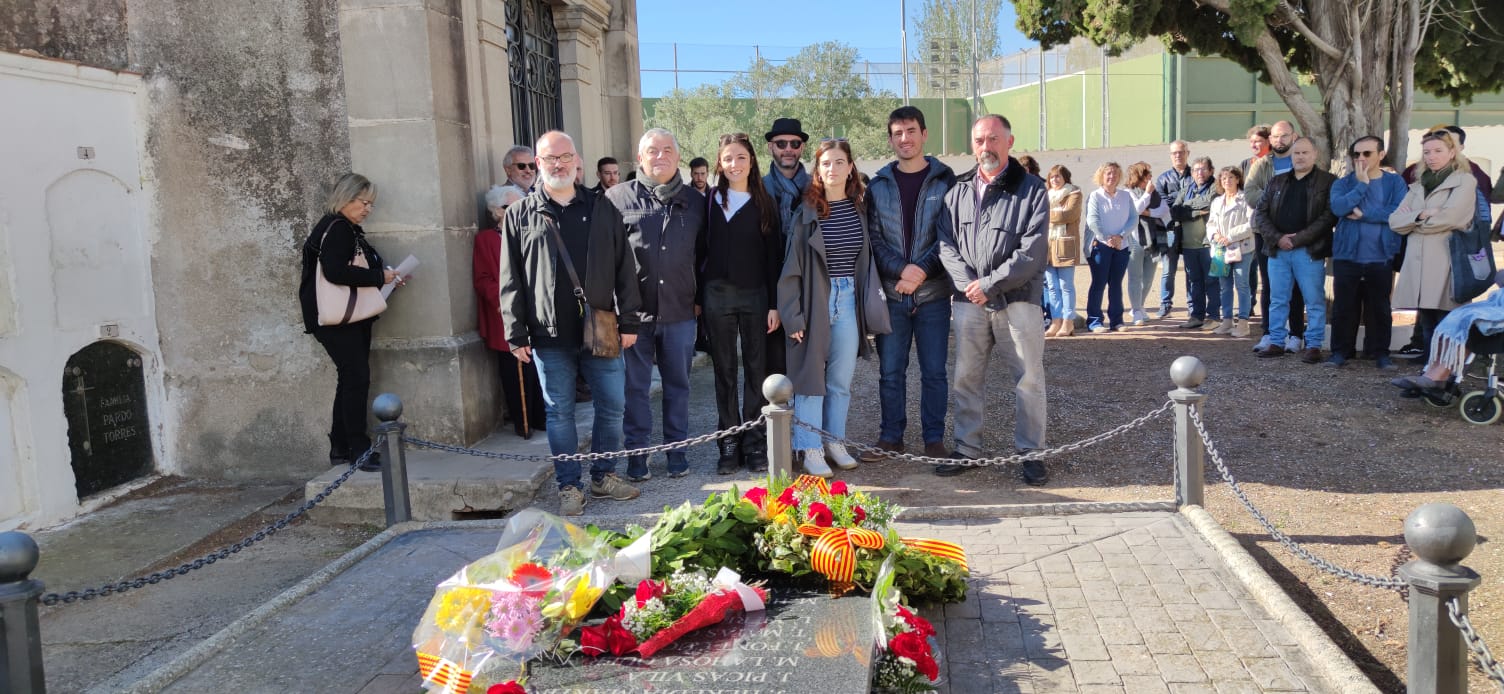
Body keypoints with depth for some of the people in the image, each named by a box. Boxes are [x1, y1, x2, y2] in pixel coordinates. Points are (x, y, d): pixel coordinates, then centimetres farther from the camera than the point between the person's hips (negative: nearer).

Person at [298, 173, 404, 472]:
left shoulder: (349, 230, 19)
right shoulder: (334, 228, -12)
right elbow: (335, 271, -24)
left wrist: (387, 278, 9)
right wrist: (379, 276, -17)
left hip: (353, 319, 10)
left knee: (350, 380, 12)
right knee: (357, 379, -11)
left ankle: (341, 450, 19)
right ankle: (359, 449, -7)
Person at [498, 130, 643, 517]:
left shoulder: (602, 209, 8)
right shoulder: (520, 215, 4)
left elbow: (624, 268, 7)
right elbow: (510, 281, 2)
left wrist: (628, 321, 1)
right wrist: (516, 334, -2)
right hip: (551, 336, -1)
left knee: (612, 407, 8)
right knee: (560, 413, 6)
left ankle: (604, 477, 25)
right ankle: (569, 486, 19)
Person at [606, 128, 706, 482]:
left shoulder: (695, 201, 9)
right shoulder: (617, 197, -1)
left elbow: (702, 253, 15)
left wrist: (699, 296, 8)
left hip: (680, 310, 3)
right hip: (634, 310, -2)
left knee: (678, 384, 11)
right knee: (635, 386, 6)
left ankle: (676, 450, 23)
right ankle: (637, 453, 17)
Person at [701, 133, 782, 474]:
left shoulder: (765, 203, 4)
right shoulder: (709, 201, 4)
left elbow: (773, 255, 2)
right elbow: (700, 249, 5)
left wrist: (775, 304, -3)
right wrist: (696, 298, -1)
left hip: (756, 295, 0)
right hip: (717, 293, 0)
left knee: (756, 370, 4)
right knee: (724, 371, 6)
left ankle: (755, 444, 12)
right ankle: (729, 444, 14)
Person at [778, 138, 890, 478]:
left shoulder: (859, 209, 6)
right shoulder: (806, 212, -6)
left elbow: (867, 258, 14)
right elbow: (792, 266, -6)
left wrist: (870, 304, 9)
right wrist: (793, 315, -10)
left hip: (849, 300, 4)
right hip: (814, 300, -3)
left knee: (842, 380, 10)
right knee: (811, 378, 2)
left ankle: (835, 442, 23)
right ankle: (811, 450, 10)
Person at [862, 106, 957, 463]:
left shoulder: (945, 180, 2)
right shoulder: (878, 185, 7)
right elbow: (873, 237, 1)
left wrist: (922, 270, -15)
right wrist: (901, 269, -14)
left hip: (933, 292, -1)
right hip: (891, 293, 2)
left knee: (934, 370, 5)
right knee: (890, 370, 7)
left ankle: (934, 438, 17)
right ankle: (891, 436, 19)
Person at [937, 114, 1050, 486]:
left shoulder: (1031, 188, 0)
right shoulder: (958, 190, 12)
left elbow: (1032, 250, -9)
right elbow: (946, 241, 6)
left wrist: (989, 284, -13)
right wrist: (967, 283, -10)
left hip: (1017, 299, -3)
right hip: (968, 301, 3)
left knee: (1029, 378, 1)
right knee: (965, 378, 8)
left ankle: (1030, 452, 13)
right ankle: (967, 448, 20)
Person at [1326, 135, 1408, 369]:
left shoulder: (1395, 182, 4)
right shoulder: (1343, 183, 6)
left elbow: (1398, 211, -12)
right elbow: (1338, 207, -15)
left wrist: (1364, 214, -12)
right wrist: (1362, 184, -11)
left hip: (1381, 257, -1)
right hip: (1347, 255, 1)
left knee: (1379, 306, 6)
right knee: (1344, 305, 3)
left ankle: (1380, 352, 15)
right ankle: (1341, 350, 11)